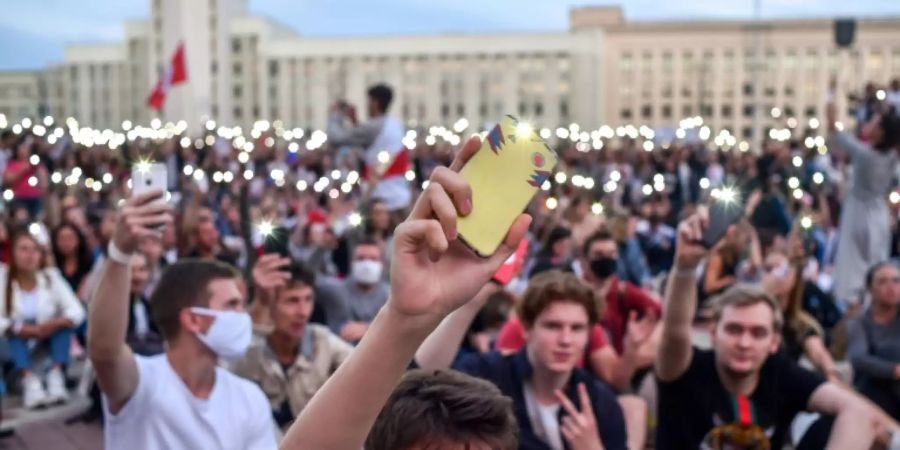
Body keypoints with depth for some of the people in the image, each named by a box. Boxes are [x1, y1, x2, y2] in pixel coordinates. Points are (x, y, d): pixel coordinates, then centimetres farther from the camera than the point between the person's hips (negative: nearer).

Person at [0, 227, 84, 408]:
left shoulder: (50, 275, -8)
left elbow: (77, 310, -16)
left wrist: (56, 323, -34)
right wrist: (22, 329, -36)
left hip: (49, 339, 2)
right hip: (17, 342, -2)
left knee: (64, 323, -25)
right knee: (15, 330, -31)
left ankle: (56, 377, -34)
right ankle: (30, 381, -42)